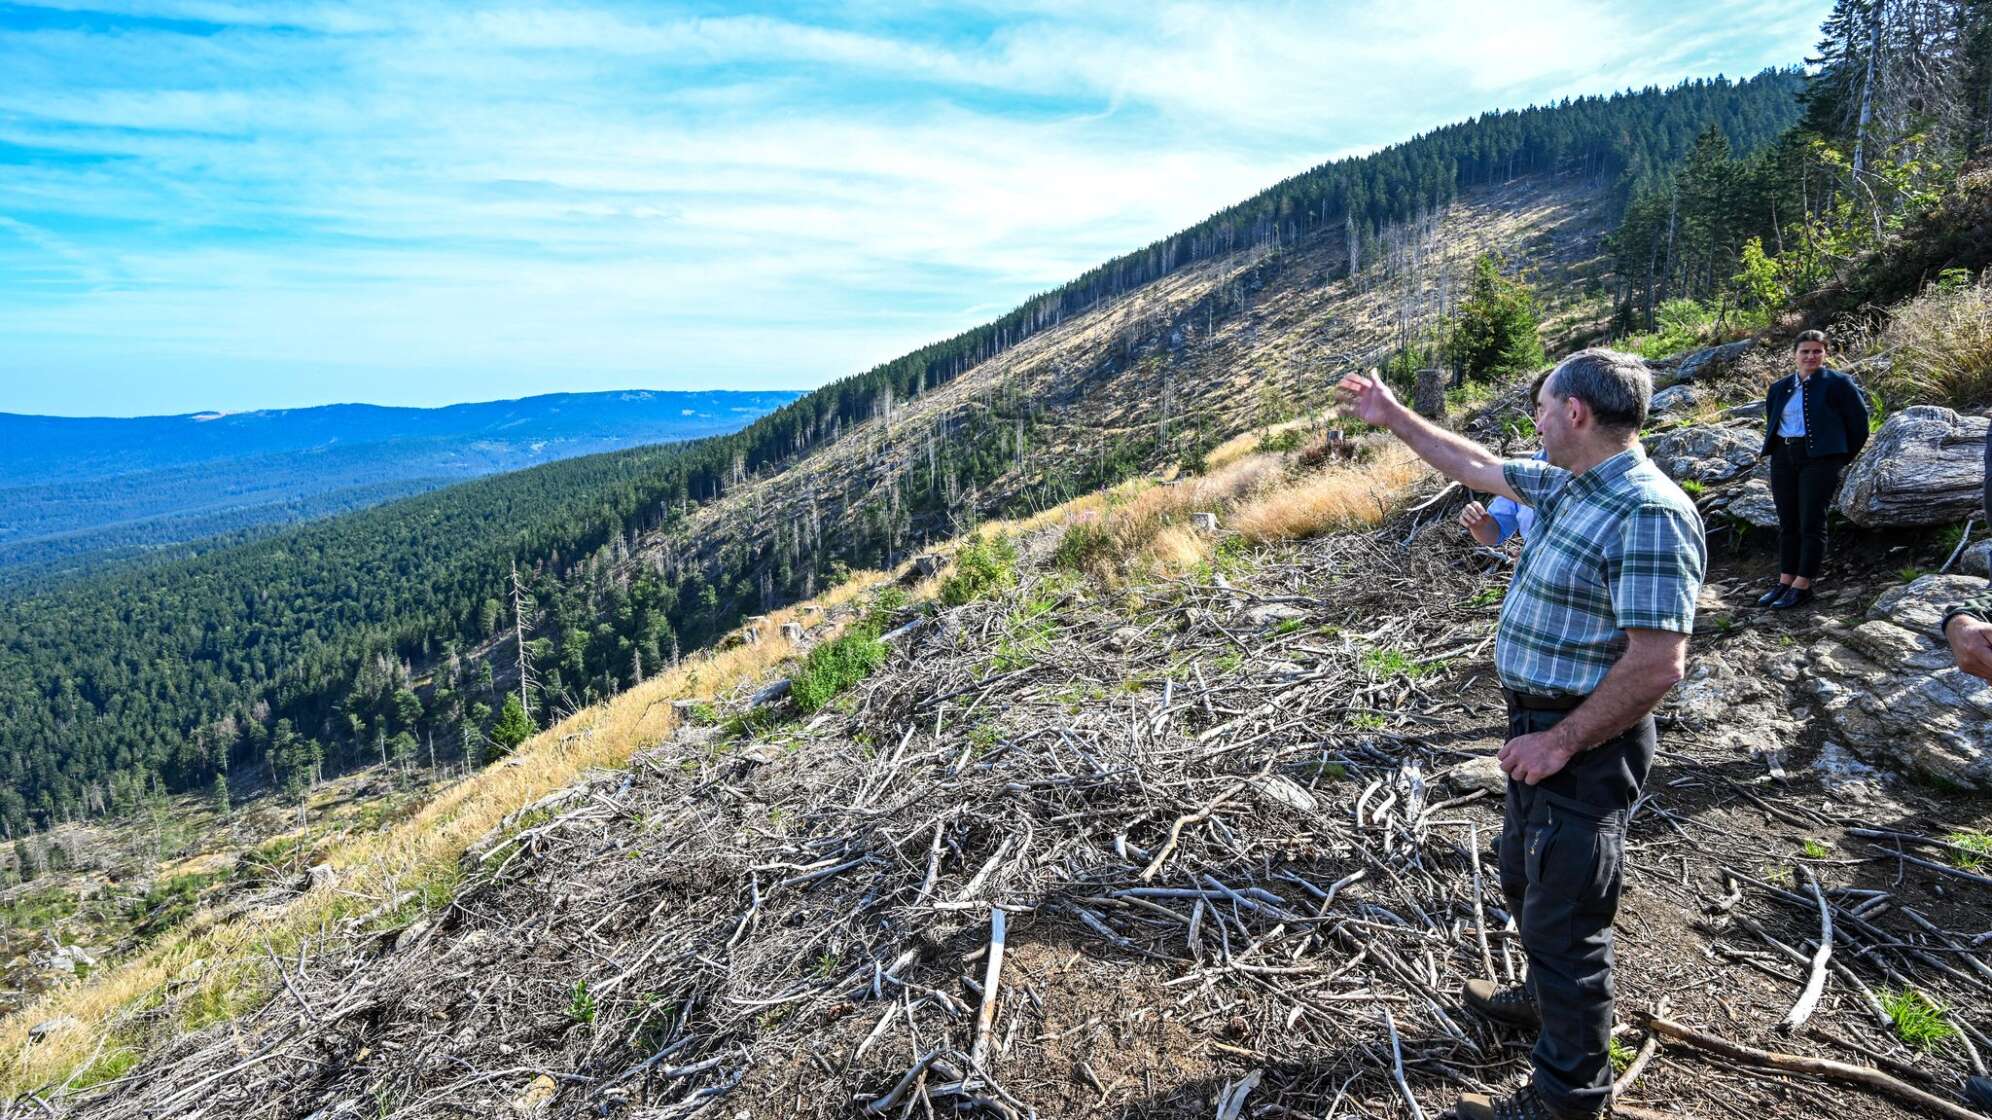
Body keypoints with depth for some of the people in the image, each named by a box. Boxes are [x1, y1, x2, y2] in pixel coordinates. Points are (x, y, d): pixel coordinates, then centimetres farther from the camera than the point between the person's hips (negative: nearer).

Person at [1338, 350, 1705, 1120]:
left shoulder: (1648, 515, -25)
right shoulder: (1569, 485, 4)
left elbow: (1658, 665, -27)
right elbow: (1478, 467, 20)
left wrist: (1561, 742, -21)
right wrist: (1393, 417, 23)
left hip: (1584, 744, -10)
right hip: (1542, 729, 10)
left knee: (1563, 914, 3)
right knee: (1526, 881, 27)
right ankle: (1550, 998, 51)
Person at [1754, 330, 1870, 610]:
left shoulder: (1838, 383, -1)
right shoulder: (1779, 388, 14)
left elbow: (1858, 423, 1)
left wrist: (1842, 459, 3)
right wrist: (1774, 450, 15)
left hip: (1819, 458, -5)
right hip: (1783, 458, 5)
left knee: (1811, 523, -4)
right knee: (1787, 523, 7)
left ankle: (1803, 586, -2)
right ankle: (1785, 581, 13)